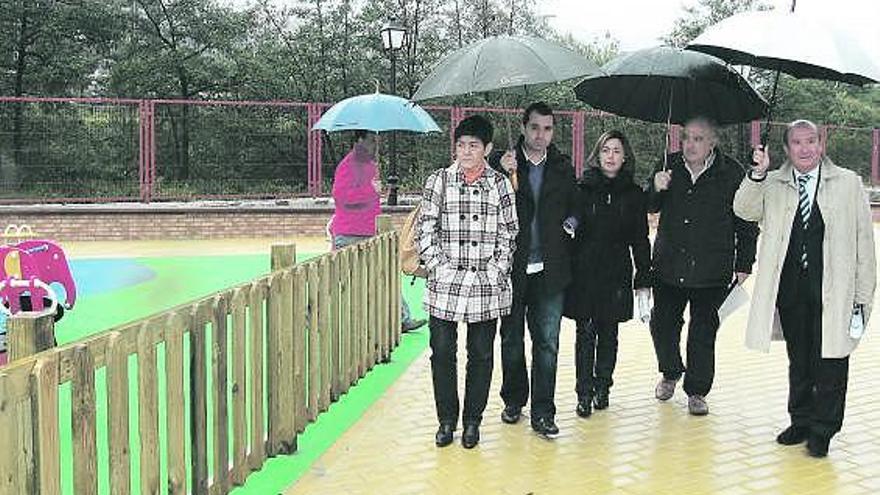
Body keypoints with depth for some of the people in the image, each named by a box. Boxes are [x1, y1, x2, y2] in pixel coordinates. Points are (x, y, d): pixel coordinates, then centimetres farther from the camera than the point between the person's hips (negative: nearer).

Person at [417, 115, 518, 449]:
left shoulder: (500, 184, 5)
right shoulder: (438, 181, 3)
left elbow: (508, 233, 6)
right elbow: (425, 230, 1)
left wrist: (494, 271, -5)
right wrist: (442, 269, -8)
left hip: (487, 287, 0)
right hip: (444, 285, 0)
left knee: (481, 356, 8)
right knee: (442, 353, 4)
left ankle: (472, 422, 22)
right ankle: (446, 420, 20)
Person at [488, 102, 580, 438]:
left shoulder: (562, 167, 7)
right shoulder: (502, 163, -1)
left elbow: (575, 205, 19)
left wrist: (571, 222, -2)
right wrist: (502, 173, -20)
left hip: (549, 270, 1)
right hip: (512, 268, -1)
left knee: (547, 342, 2)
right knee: (511, 338, 13)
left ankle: (542, 413, 8)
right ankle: (514, 400, 31)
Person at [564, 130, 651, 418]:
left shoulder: (633, 194, 6)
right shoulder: (581, 189, 1)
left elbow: (640, 240, 8)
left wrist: (643, 278, 5)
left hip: (616, 275, 2)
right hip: (584, 273, -1)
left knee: (608, 332, 9)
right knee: (585, 332, -1)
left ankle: (602, 386, 24)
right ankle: (584, 393, 8)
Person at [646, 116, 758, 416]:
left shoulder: (731, 173, -4)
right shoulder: (670, 166, 4)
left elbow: (746, 223, 2)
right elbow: (650, 207, 9)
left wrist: (744, 265, 1)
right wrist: (657, 190, -13)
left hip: (711, 269, -2)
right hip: (669, 265, 3)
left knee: (703, 333, 4)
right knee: (662, 324, 7)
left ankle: (697, 392, 20)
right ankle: (670, 374, 34)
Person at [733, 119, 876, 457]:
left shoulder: (848, 183, 3)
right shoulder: (773, 186, 7)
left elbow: (864, 243, 2)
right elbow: (744, 210, -9)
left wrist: (863, 296, -3)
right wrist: (758, 174, -24)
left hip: (834, 292, -2)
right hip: (790, 292, 2)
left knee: (830, 361, 3)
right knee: (798, 362, 14)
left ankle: (822, 429, 19)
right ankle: (801, 420, 30)